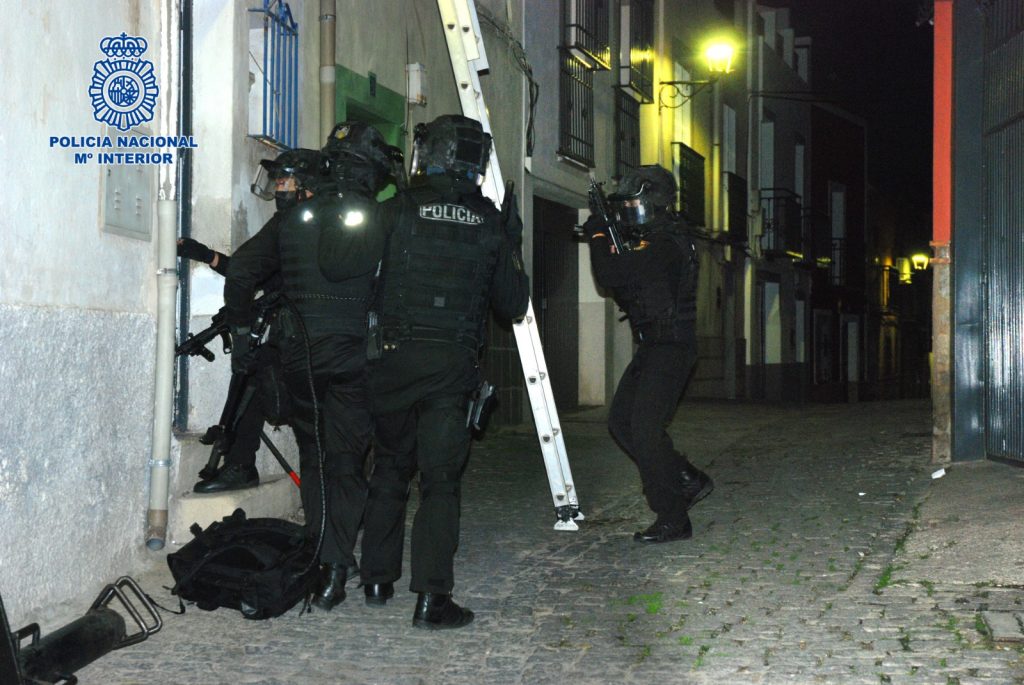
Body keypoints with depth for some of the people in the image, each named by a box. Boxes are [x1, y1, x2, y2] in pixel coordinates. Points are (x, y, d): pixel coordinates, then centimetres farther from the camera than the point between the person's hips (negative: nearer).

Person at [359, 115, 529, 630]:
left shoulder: (397, 209, -3)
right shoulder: (491, 224, 3)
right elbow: (513, 305, 10)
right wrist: (510, 246, 21)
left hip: (394, 357, 0)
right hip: (452, 366, 0)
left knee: (390, 468, 16)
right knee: (440, 479, 2)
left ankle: (378, 580, 25)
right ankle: (431, 597, -3)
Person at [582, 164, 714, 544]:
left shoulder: (664, 245, -18)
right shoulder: (650, 241, 15)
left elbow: (610, 275, -26)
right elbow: (626, 292, 18)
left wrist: (598, 236, -8)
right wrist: (607, 242, 6)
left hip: (670, 350, -10)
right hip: (653, 348, 10)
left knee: (645, 430, -11)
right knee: (621, 421, 11)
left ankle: (673, 520, -3)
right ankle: (688, 480, 19)